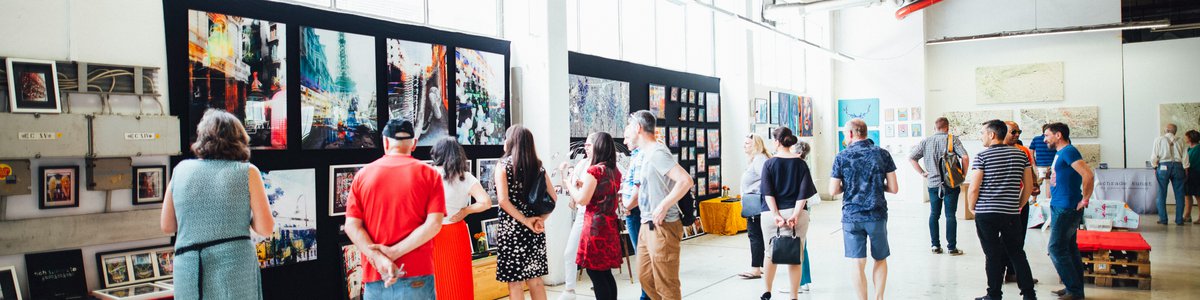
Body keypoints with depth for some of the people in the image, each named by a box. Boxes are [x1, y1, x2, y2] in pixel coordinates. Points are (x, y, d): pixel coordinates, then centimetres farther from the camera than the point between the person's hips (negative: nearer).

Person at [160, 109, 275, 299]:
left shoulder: (181, 169, 5)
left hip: (188, 271, 3)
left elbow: (166, 226, 11)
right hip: (235, 268, -2)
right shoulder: (247, 172, -3)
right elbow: (266, 229, -7)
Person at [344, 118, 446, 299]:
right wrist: (394, 252, -13)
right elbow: (434, 224, -12)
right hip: (416, 276, -1)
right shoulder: (429, 174, -1)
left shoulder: (363, 175, 4)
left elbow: (352, 226, -4)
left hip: (374, 276, 2)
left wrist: (378, 259, -12)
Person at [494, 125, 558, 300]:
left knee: (514, 281, 3)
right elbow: (553, 197, 5)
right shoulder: (538, 166, 7)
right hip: (535, 229, 5)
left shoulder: (504, 164, -7)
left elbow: (503, 200, -17)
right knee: (535, 279, 14)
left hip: (511, 228, -5)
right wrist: (542, 219, -2)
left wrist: (525, 221, -12)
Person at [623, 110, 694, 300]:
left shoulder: (656, 152, -17)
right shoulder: (643, 155, 13)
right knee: (645, 278, 17)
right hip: (647, 226, 10)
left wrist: (663, 207, -23)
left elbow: (686, 181, -27)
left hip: (662, 227, -10)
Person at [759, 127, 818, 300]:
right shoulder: (800, 163, 3)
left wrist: (776, 214, -13)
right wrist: (795, 215, -10)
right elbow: (804, 192, -5)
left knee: (770, 253, 17)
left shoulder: (769, 164, 0)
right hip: (796, 213, 0)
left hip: (772, 214, 0)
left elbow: (767, 192, -9)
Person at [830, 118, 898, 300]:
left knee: (858, 264, 3)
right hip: (877, 215, 1)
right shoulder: (882, 154, 1)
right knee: (880, 259, 17)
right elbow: (893, 188, -1)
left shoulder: (842, 157, -3)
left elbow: (833, 191, -2)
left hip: (851, 216, -1)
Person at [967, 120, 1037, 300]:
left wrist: (971, 208, 5)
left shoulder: (982, 157, -7)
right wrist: (1019, 206, 19)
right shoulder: (1021, 155, 6)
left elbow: (974, 188, -11)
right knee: (1017, 253, 13)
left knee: (993, 255, 3)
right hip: (1011, 214, 3)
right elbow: (1029, 186, 8)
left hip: (985, 213, -3)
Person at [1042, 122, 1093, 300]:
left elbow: (1088, 175, -25)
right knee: (1069, 248, 14)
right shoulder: (1060, 153, 15)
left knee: (1056, 249, -7)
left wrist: (1085, 200, -19)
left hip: (1066, 209, -10)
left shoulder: (1068, 151, -15)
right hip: (1060, 207, 10)